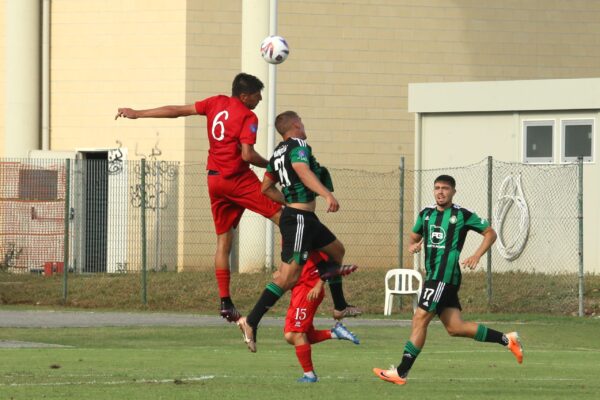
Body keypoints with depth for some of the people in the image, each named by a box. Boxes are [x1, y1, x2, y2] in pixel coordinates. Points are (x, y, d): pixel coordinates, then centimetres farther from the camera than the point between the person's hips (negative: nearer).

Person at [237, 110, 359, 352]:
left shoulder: (278, 153, 15)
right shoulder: (298, 146, -12)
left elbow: (266, 188, 20)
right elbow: (303, 171, -31)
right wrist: (327, 195, -42)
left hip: (306, 219, 10)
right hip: (299, 220, -10)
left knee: (336, 250, 25)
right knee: (288, 276, -13)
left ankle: (340, 306, 36)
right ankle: (251, 322, -14)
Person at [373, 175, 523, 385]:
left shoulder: (462, 215, -2)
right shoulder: (426, 214, 16)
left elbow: (490, 233, 4)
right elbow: (414, 237, 28)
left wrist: (476, 256, -10)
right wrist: (412, 245, 3)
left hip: (445, 275, -8)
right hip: (433, 275, 8)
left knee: (420, 319, -11)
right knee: (455, 327, 6)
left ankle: (401, 372, -9)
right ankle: (507, 339, 17)